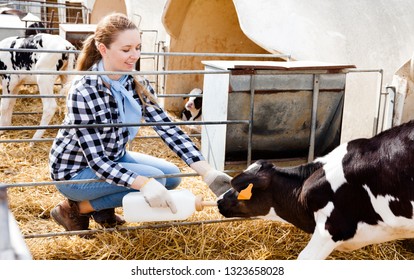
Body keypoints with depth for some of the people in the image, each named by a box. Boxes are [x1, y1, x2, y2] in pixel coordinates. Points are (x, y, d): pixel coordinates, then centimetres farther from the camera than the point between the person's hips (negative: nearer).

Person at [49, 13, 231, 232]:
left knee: (171, 175, 0)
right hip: (75, 170, -7)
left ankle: (103, 209, 12)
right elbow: (96, 161, -31)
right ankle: (75, 209, -6)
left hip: (113, 159, 7)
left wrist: (207, 171, -25)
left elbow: (168, 129, -15)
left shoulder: (138, 85, -10)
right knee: (154, 179, -21)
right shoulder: (83, 91, -29)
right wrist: (143, 184, -45)